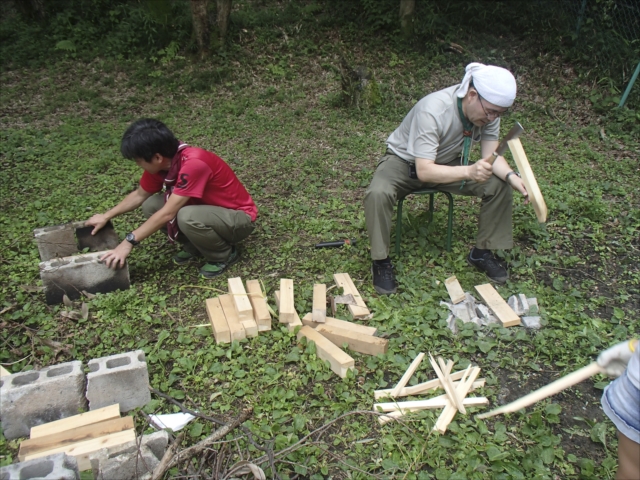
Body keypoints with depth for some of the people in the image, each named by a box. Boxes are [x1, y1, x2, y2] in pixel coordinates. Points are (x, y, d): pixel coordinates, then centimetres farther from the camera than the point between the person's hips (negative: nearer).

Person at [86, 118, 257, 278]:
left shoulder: (194, 163, -33)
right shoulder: (162, 163, -8)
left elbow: (168, 214, -32)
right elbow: (140, 195, 11)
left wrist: (128, 242, -26)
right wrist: (106, 216, 8)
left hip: (239, 218, -7)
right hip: (207, 208, 8)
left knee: (187, 217, -35)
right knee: (151, 206, -6)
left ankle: (224, 255, -8)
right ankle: (195, 247, 9)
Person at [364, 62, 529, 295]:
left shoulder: (488, 111, -16)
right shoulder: (432, 111, -35)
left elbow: (492, 155, -10)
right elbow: (424, 171, -38)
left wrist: (512, 176, -31)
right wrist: (469, 172, -51)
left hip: (448, 162, 5)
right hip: (404, 161, -5)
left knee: (499, 185, -15)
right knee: (377, 193, -36)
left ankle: (482, 252, 4)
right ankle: (381, 261, -16)